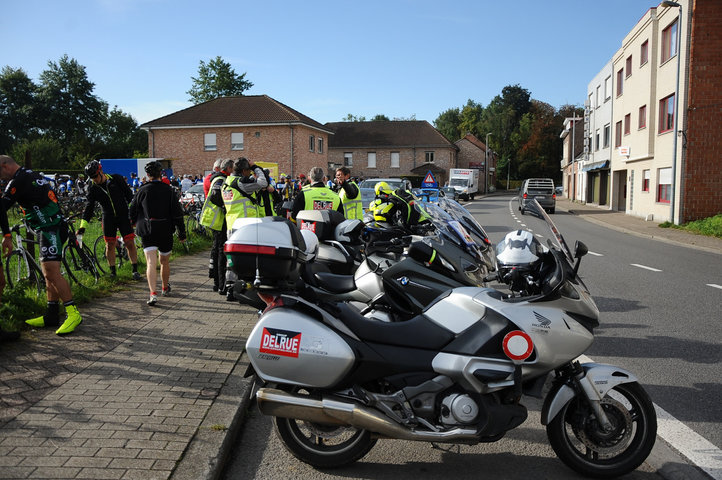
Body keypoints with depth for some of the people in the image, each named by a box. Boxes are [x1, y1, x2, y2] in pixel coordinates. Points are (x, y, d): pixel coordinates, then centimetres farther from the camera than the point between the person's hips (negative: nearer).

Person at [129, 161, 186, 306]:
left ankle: (153, 294, -20)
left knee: (151, 263, -7)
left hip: (147, 231, -1)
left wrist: (137, 223, 27)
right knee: (165, 261, 19)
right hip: (166, 231, 1)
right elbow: (177, 213, -4)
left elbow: (132, 212, 6)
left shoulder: (142, 190, -2)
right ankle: (165, 288, 37)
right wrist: (182, 233, 2)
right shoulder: (169, 190, -3)